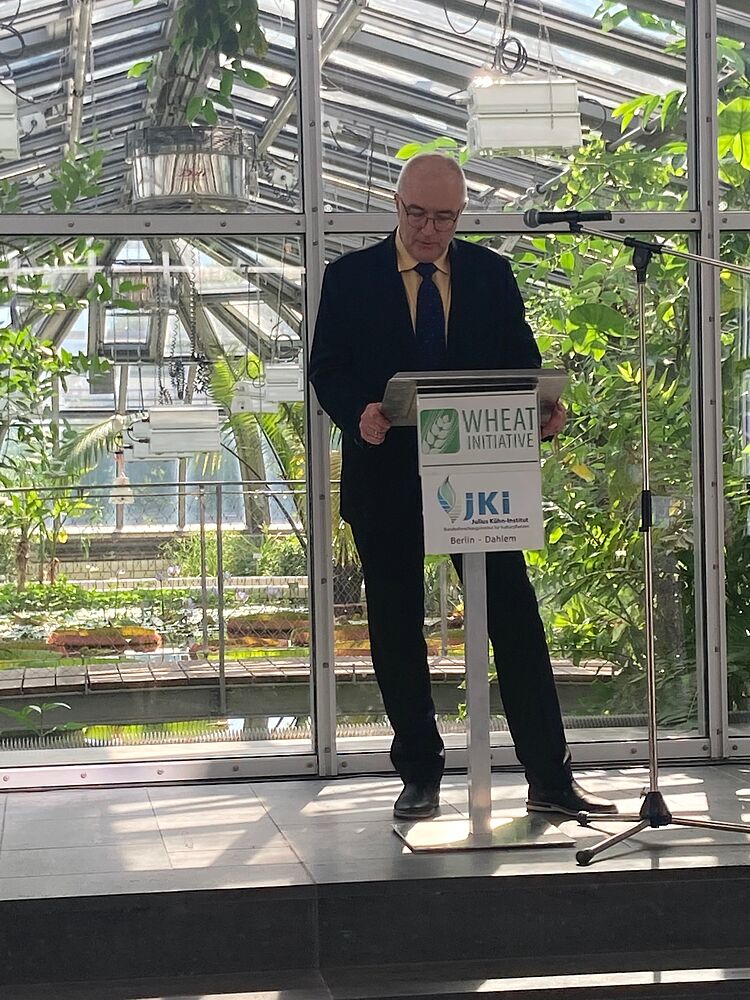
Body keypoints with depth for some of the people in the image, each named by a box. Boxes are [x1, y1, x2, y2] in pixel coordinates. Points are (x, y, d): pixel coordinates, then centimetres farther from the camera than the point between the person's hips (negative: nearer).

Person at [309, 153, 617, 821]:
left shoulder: (491, 274, 9)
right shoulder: (350, 278, 4)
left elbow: (522, 360, 7)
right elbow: (327, 367, 0)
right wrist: (358, 415, -21)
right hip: (386, 478, 0)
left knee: (517, 623, -3)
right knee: (397, 635, 6)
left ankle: (550, 779, 2)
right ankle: (420, 778, 18)